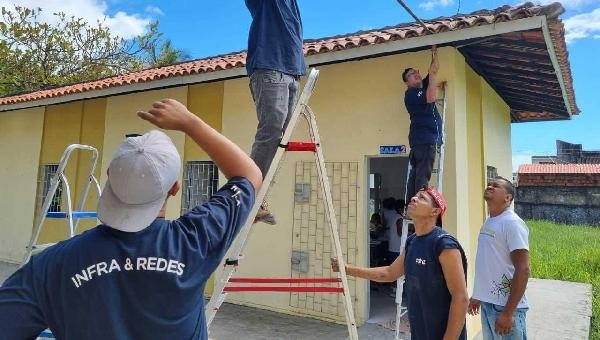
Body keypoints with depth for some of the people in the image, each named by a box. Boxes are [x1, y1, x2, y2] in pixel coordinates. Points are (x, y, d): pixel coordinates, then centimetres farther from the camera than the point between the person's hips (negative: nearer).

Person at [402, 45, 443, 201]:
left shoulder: (424, 86, 20)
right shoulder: (410, 93, -6)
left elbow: (435, 69, 21)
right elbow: (431, 98, -20)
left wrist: (434, 52, 11)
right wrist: (433, 75, -10)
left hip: (427, 138, 9)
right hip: (423, 138, -9)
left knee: (416, 174, 6)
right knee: (422, 176, -14)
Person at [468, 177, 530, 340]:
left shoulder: (512, 223, -15)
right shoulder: (488, 222, 9)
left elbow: (523, 270, -20)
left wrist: (508, 312, -21)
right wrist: (478, 295, 18)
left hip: (504, 306, -8)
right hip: (487, 302, 8)